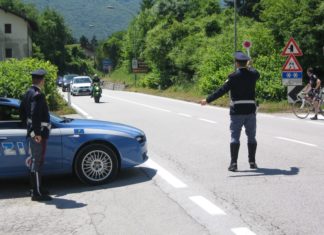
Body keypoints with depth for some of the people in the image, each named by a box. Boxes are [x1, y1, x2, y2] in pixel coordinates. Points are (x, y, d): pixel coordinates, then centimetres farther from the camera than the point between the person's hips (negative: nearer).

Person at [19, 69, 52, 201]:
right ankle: (37, 193, 2)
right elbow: (35, 115, -28)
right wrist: (37, 133, -24)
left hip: (33, 132, 10)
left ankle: (35, 188, 29)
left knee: (35, 161, 18)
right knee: (37, 162, -4)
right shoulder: (38, 95, -19)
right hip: (39, 134, -10)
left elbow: (22, 110, 19)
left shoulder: (29, 93, 11)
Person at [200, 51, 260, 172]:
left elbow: (222, 90, -15)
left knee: (235, 136, 0)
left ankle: (233, 163, -4)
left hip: (237, 111, -3)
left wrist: (208, 100, -12)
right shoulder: (253, 74, 2)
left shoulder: (233, 76, -11)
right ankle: (252, 162, 16)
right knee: (251, 136, 12)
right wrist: (249, 66, 46)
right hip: (250, 110, 4)